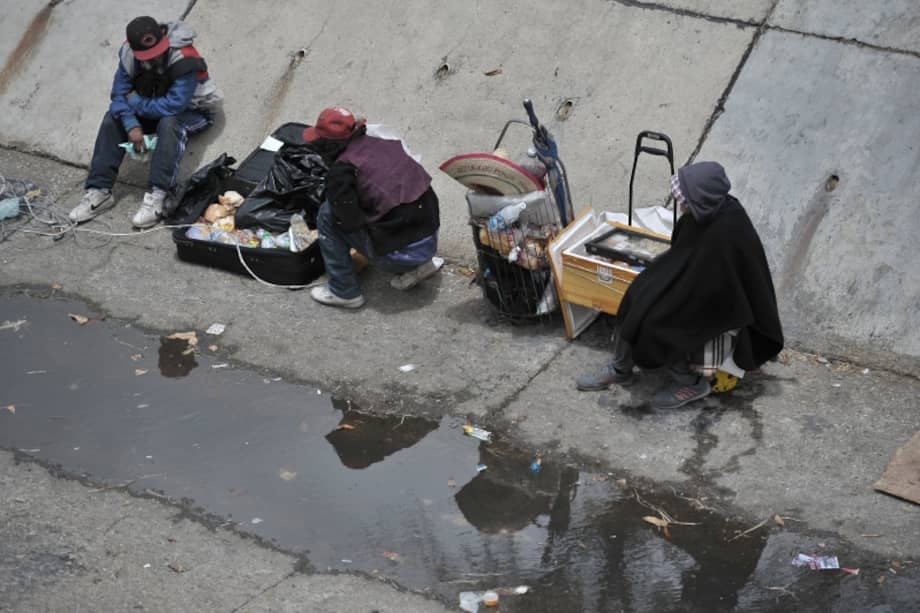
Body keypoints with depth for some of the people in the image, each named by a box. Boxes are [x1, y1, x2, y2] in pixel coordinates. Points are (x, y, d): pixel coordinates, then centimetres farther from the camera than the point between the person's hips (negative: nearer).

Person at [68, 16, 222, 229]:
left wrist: (136, 102, -24)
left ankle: (158, 195, -38)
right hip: (153, 108, 6)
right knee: (113, 119, -14)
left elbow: (174, 105, -36)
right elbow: (120, 94, -14)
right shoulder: (129, 54, -17)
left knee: (169, 124, -37)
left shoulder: (184, 59, -34)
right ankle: (99, 191, -13)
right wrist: (131, 126, -30)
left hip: (192, 110, -6)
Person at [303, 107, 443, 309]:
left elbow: (349, 221, -15)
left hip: (400, 253, -7)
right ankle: (419, 265, 22)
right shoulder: (385, 143, 6)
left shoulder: (341, 171, -13)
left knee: (327, 215, 1)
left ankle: (344, 291, 8)